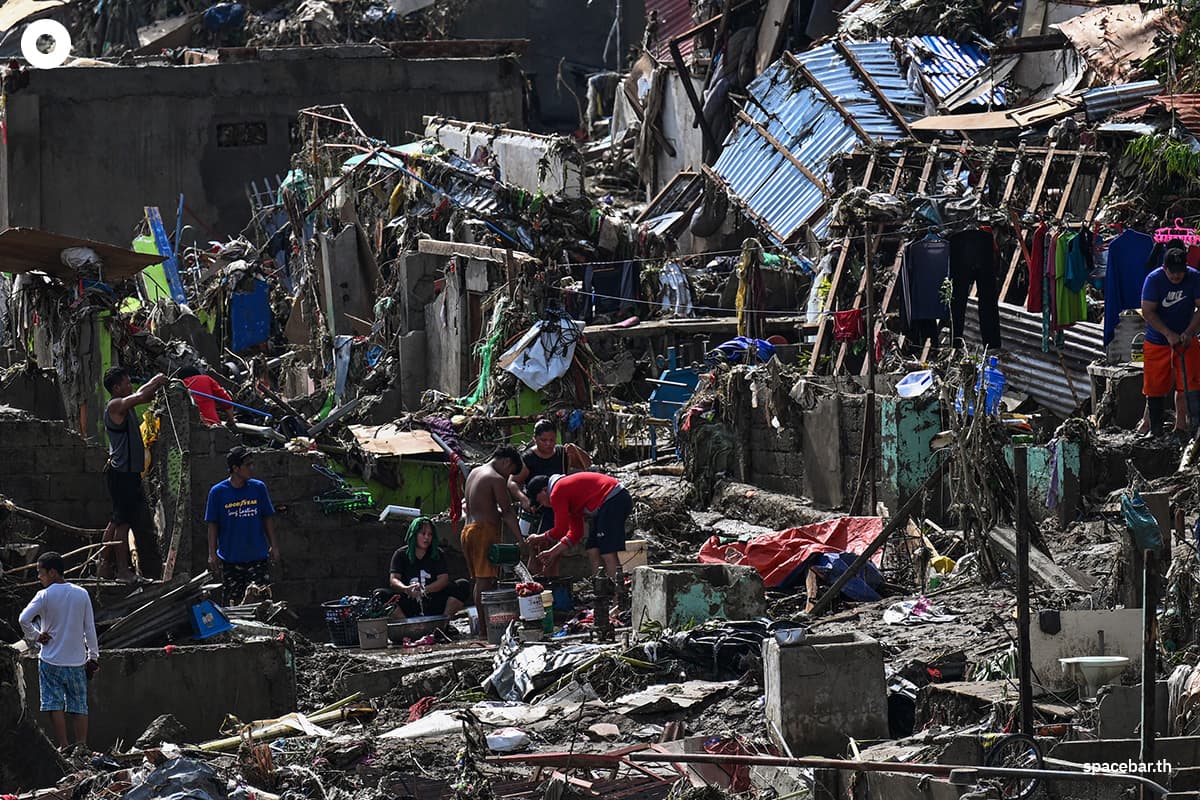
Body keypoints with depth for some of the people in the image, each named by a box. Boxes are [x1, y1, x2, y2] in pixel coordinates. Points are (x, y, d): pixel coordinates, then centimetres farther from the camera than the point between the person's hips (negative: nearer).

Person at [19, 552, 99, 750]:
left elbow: (24, 619, -21)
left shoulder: (45, 596, -9)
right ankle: (82, 746, 5)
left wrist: (35, 637, -4)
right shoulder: (82, 594, 1)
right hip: (77, 660, 3)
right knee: (79, 706, 8)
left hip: (51, 661, -3)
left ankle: (63, 747, -3)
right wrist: (93, 657, 11)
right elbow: (90, 629, 4)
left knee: (55, 706, 1)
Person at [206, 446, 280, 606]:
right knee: (233, 603, 5)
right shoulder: (217, 492, -3)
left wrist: (274, 546, 6)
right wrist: (212, 554, -3)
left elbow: (268, 519, 10)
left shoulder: (259, 488, 3)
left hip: (257, 557, 1)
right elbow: (212, 525, 2)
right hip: (230, 560, -1)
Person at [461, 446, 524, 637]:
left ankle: (483, 627, 12)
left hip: (468, 529, 9)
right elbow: (507, 512, -12)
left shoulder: (474, 473, 17)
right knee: (486, 581, -11)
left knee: (479, 581, 11)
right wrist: (520, 540, -12)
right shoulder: (497, 480, -9)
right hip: (486, 529, -9)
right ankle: (486, 629, -15)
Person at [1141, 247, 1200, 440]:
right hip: (1157, 342, -1)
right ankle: (1155, 430, 14)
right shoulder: (1153, 279, -14)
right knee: (1156, 388, 3)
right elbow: (1148, 311, -16)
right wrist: (1169, 334, -23)